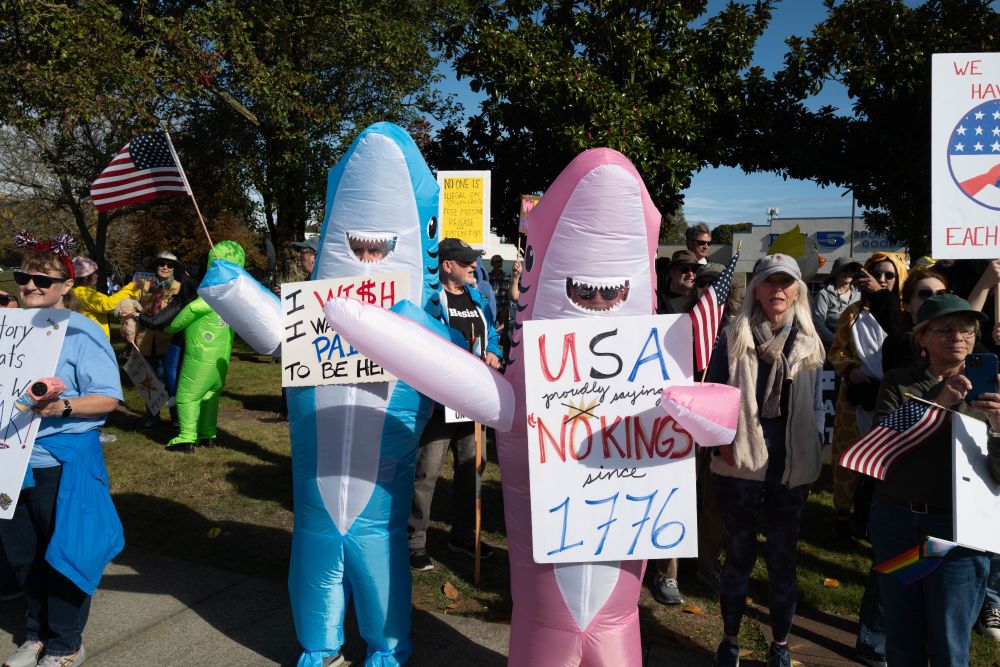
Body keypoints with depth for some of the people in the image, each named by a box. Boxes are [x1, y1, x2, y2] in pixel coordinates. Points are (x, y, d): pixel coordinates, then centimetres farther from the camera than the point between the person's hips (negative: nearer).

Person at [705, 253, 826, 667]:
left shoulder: (809, 343, 6)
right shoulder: (734, 338, -3)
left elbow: (816, 404, 12)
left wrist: (814, 452, 3)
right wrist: (721, 442, -12)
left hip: (791, 469, 2)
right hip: (741, 465, -2)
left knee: (782, 558, 12)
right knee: (739, 555, 10)